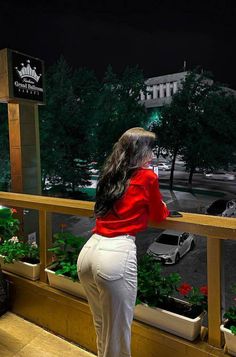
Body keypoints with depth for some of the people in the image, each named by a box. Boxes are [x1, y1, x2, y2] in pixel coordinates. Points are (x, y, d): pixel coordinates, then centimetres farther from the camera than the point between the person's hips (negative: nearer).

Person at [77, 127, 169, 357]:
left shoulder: (108, 174, 17)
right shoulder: (147, 177, 0)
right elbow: (158, 216, 14)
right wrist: (163, 207, 35)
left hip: (88, 251, 7)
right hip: (116, 254, -7)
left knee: (101, 327, 26)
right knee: (117, 335, 12)